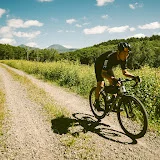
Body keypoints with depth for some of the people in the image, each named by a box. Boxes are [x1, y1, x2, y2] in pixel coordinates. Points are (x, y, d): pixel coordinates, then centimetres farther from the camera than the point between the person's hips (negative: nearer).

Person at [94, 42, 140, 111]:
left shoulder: (123, 59, -23)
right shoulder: (110, 57, -42)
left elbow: (124, 72, -14)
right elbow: (103, 73, -49)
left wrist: (133, 77, -33)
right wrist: (113, 79, -66)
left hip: (108, 67, 6)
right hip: (99, 66, -6)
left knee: (114, 84, -9)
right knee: (100, 84, -18)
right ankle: (96, 103, -1)